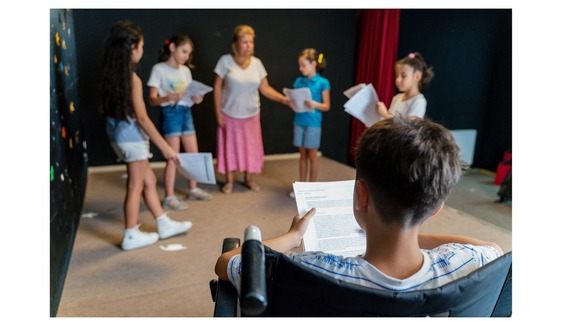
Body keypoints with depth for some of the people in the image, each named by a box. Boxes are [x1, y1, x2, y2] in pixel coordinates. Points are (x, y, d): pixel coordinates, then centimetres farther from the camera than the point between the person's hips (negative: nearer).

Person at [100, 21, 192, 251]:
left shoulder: (111, 74, 5)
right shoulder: (133, 79, -19)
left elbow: (112, 107, 10)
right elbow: (141, 118, -20)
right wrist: (165, 147, -16)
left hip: (118, 134, 9)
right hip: (132, 137, -9)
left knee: (149, 180, 17)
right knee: (136, 187, 5)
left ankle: (164, 225, 28)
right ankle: (131, 236, 18)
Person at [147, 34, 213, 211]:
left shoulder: (185, 70, 12)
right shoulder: (159, 69, -7)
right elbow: (152, 99, -11)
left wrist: (196, 98, -7)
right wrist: (168, 98, -30)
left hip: (186, 112, 7)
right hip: (171, 113, -7)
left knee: (193, 153, 12)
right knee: (173, 157, -5)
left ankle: (193, 189, 29)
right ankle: (169, 198, 4)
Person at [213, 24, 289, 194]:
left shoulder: (257, 63, -1)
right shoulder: (225, 61, -10)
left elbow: (265, 88, -2)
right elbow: (217, 88, -7)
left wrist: (283, 99, -16)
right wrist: (218, 113, -10)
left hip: (251, 115, 3)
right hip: (230, 114, -3)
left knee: (251, 147, 8)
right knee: (230, 147, 6)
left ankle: (248, 179, 26)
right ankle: (229, 181, 21)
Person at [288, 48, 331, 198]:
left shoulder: (323, 82, -7)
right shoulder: (298, 81, 7)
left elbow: (327, 106, -6)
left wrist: (314, 104, -23)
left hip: (313, 123, -4)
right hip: (299, 122, 5)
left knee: (312, 156, 6)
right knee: (302, 155, 13)